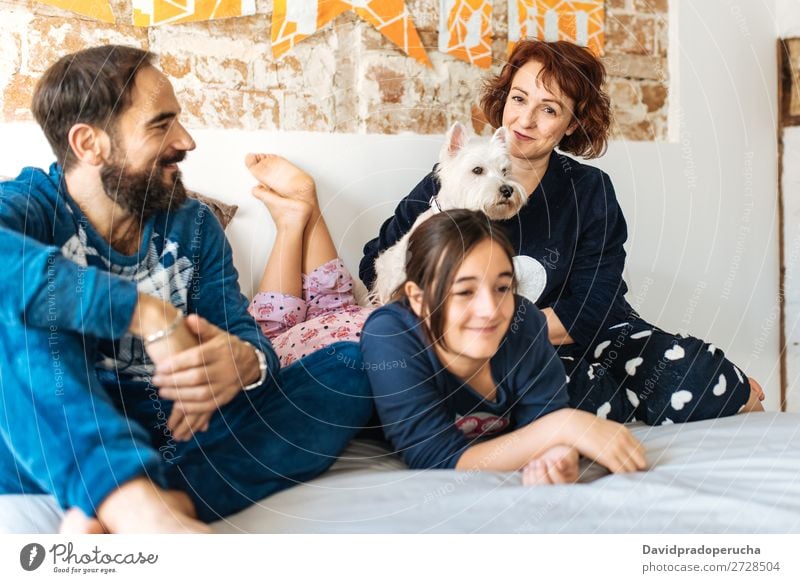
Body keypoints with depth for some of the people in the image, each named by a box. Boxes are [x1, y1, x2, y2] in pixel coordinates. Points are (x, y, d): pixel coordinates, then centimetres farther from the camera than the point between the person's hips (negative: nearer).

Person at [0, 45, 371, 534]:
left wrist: (247, 362, -26)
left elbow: (243, 333, -2)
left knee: (349, 368, -10)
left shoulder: (194, 226, 10)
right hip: (54, 455, -4)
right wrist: (151, 315, -35)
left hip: (170, 450, 4)